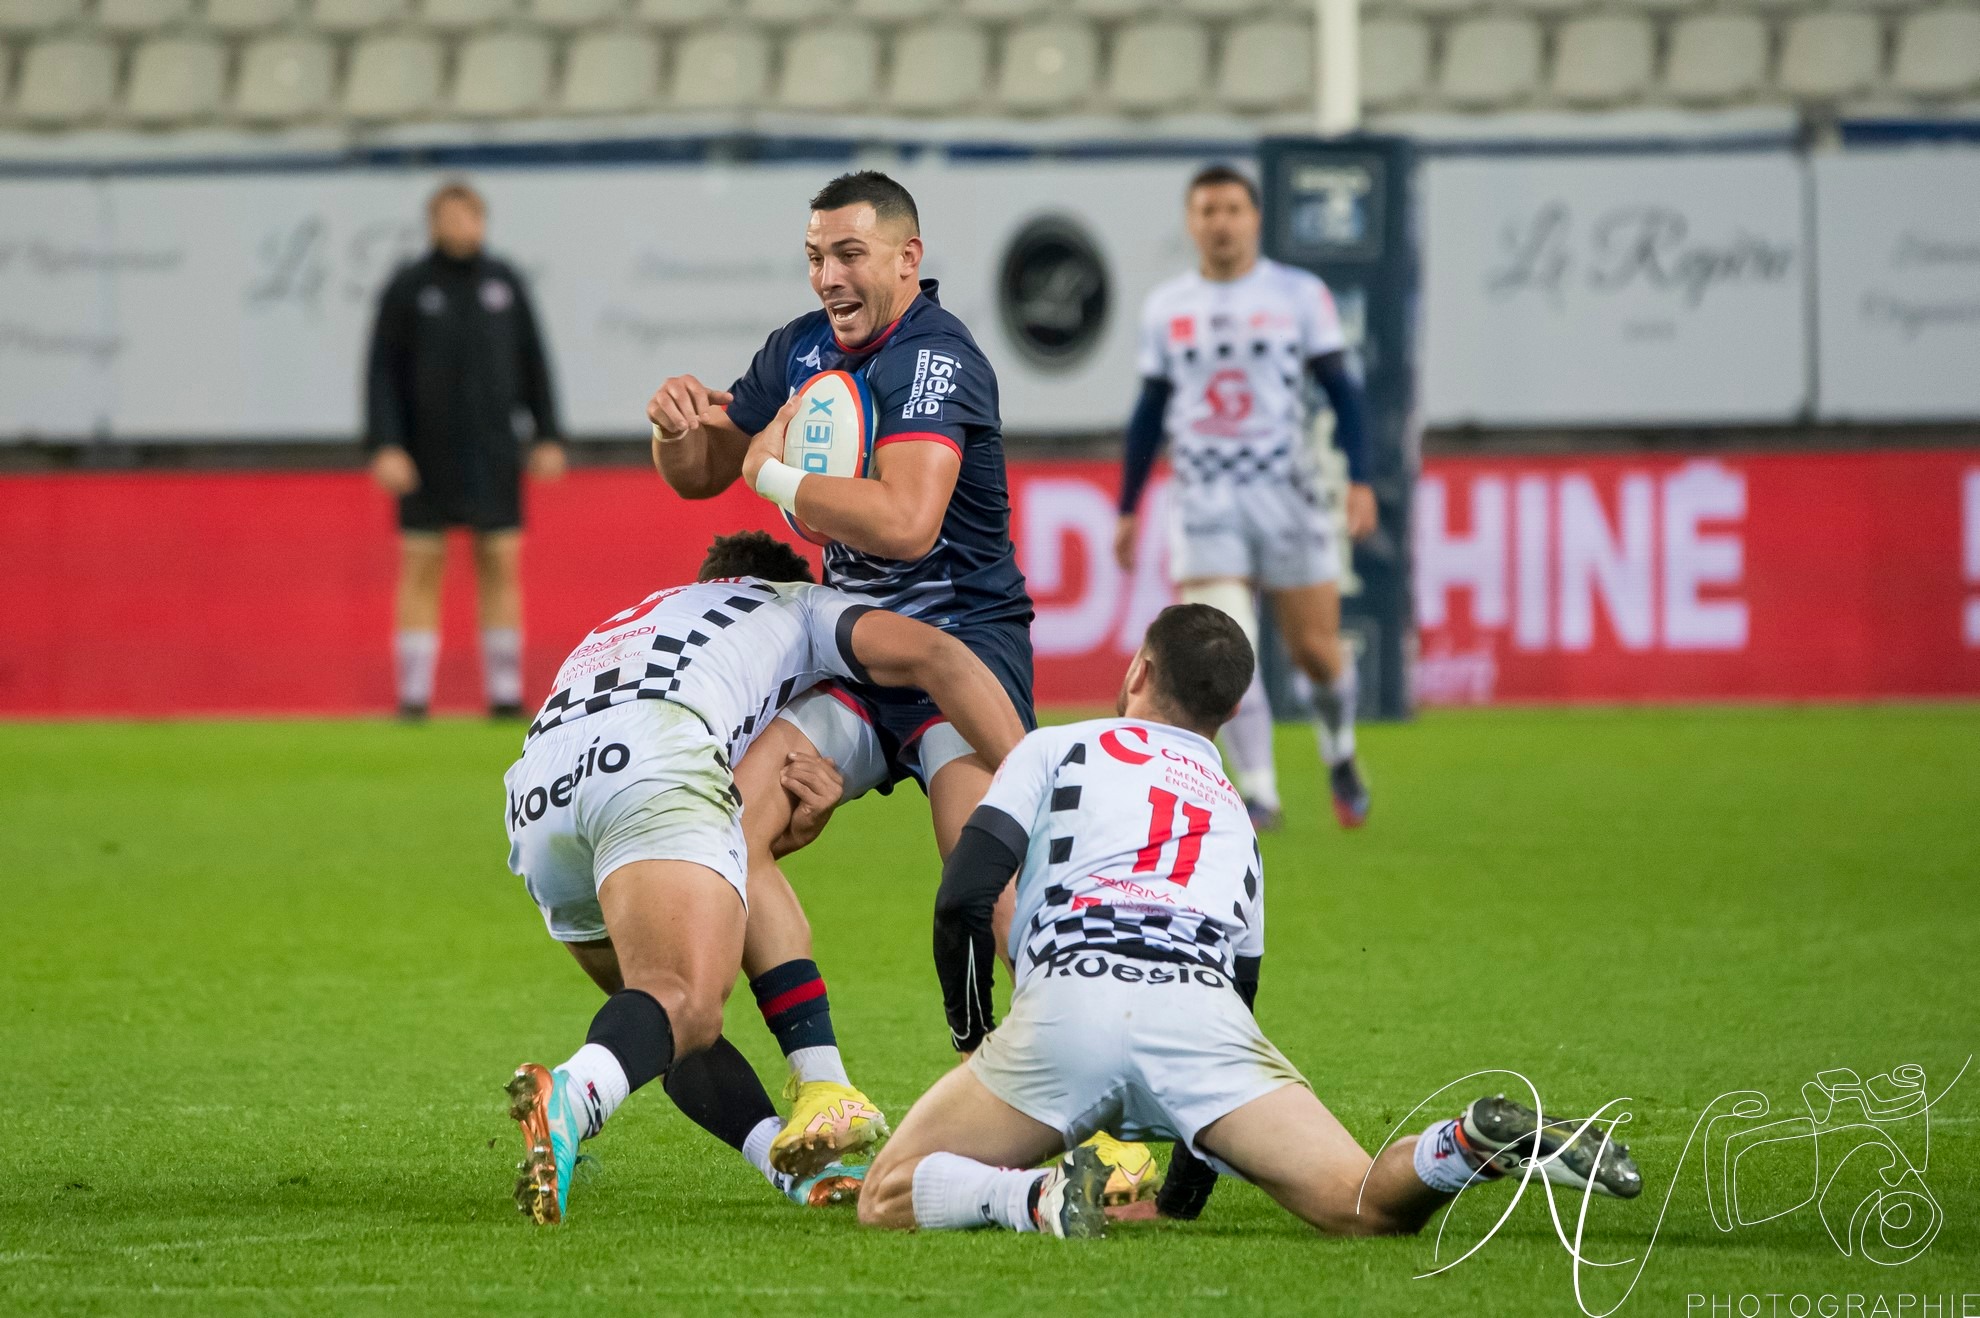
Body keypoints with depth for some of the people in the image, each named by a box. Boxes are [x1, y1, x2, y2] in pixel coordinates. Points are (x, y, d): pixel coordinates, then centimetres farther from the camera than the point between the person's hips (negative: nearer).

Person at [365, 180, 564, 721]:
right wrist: (385, 447, -13)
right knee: (422, 570, -2)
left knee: (502, 565, 1)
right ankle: (413, 696, 0)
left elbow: (533, 363, 11)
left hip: (493, 453, 2)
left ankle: (505, 693, 5)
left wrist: (547, 437, 5)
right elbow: (382, 372, -4)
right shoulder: (407, 288, -2)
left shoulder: (504, 282, 6)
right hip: (426, 455, -2)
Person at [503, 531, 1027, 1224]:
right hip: (652, 767, -6)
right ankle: (569, 1096, -52)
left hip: (537, 801, 6)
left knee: (671, 1014, 18)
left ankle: (798, 1164, -3)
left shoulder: (630, 623, 46)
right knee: (685, 1004, -22)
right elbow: (932, 655, 15)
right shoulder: (800, 605, 33)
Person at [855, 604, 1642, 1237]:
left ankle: (1040, 1198, -22)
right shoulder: (1235, 815, 35)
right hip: (1205, 1007, 3)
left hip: (1069, 1000, -3)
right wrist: (1196, 1156, 43)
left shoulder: (1055, 749, 24)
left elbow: (964, 899, 10)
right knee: (1363, 1207, -2)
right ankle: (1474, 1144, -34)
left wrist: (972, 1039, 23)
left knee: (889, 1199, 8)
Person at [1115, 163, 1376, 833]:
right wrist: (1128, 508, 17)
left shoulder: (1299, 295, 1)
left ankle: (1339, 753, 32)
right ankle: (1258, 793, -10)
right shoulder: (1166, 307, 9)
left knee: (1314, 648, 3)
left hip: (1286, 493, -1)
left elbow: (1342, 390, 2)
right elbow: (1150, 410, 17)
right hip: (1204, 499, 1)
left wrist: (1360, 480, -9)